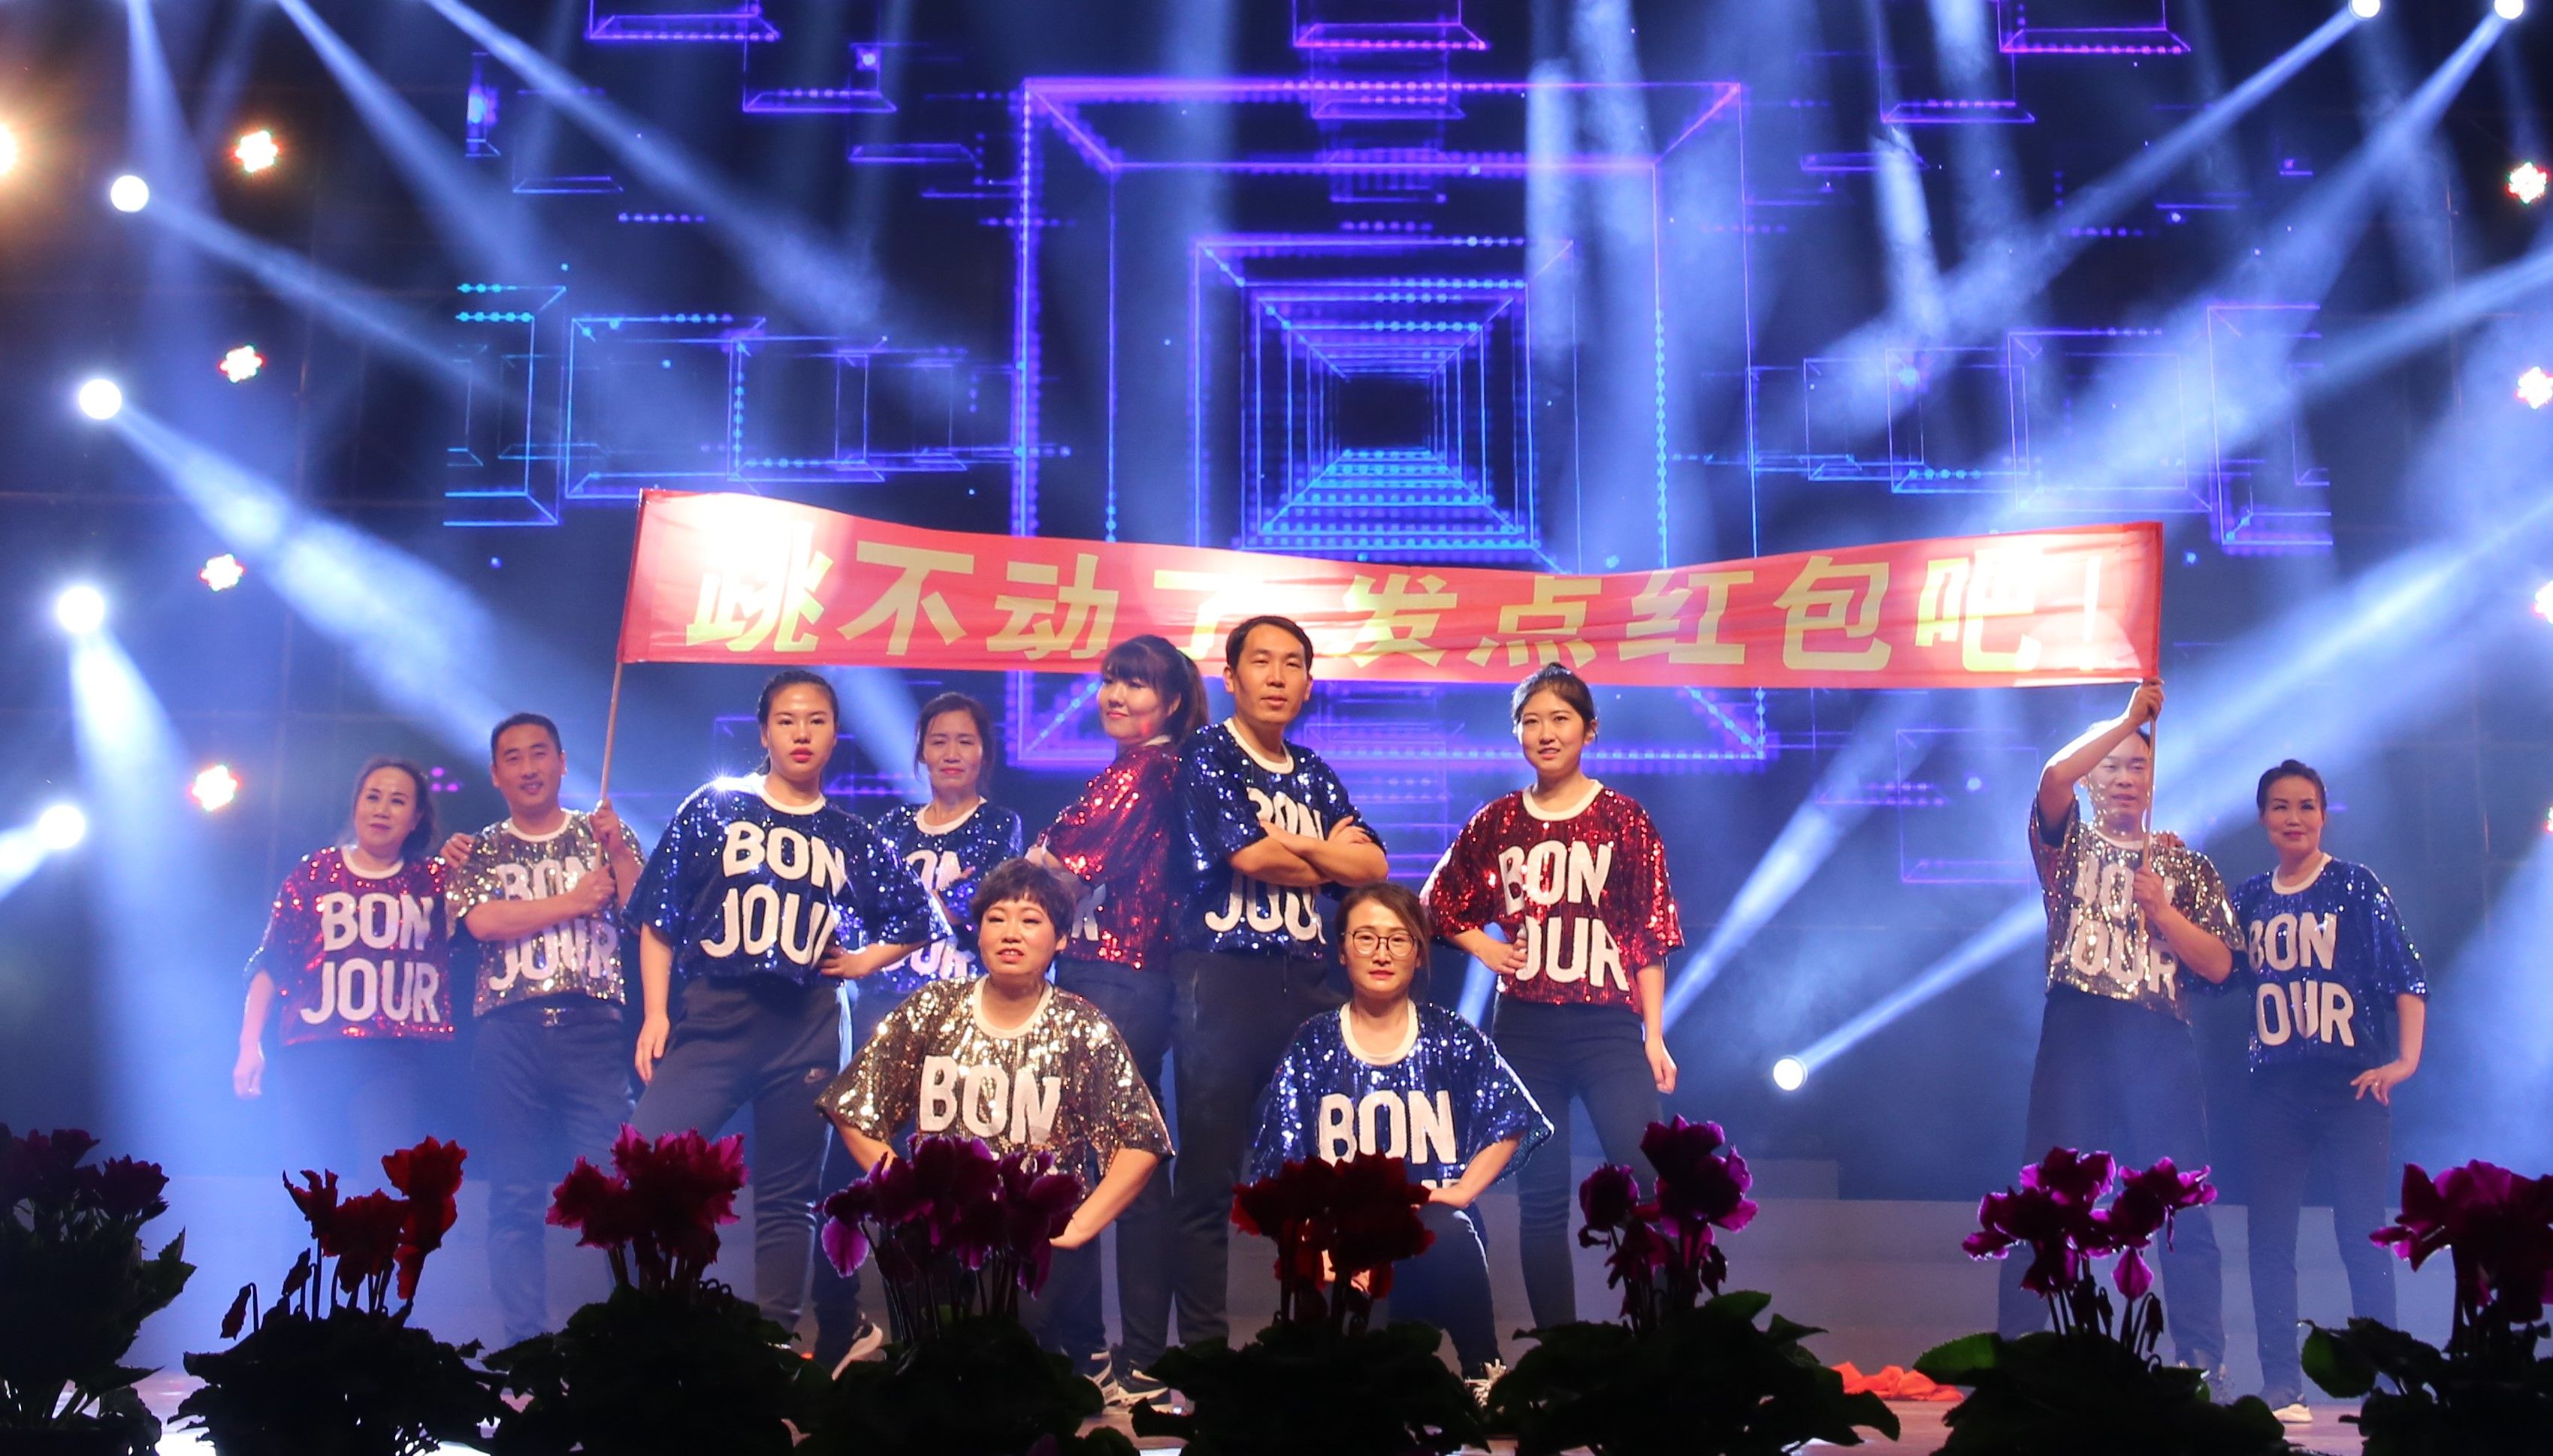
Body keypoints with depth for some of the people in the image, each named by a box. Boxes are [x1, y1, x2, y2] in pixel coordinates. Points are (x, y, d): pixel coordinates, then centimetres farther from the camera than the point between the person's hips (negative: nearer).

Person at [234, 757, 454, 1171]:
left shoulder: (431, 881, 12)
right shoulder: (316, 872, 11)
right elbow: (270, 962, 9)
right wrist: (250, 1044, 1)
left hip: (395, 1060, -1)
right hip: (312, 1056, 1)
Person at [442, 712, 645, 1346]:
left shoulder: (603, 836, 15)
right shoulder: (481, 850, 15)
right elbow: (481, 921, -4)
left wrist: (619, 851, -7)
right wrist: (573, 902, -3)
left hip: (595, 1026, -1)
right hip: (510, 1032, 1)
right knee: (515, 1197, -1)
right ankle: (523, 1342, 2)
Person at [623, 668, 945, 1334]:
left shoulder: (852, 839, 11)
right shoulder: (715, 808, 6)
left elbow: (920, 919, 23)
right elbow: (659, 917, 5)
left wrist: (866, 959, 8)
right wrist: (655, 1013, -3)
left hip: (807, 1028, 2)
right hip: (710, 1016, -2)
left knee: (788, 1195, 6)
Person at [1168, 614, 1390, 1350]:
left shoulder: (1313, 775, 18)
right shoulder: (1207, 756, 2)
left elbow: (1371, 866, 7)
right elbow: (1251, 855, -11)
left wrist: (1289, 844, -7)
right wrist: (1329, 855, 5)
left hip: (1307, 982, 5)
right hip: (1223, 978, -5)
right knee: (1209, 1176, -4)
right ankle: (1203, 1345, 1)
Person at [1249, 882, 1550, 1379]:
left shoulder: (1451, 1038, 8)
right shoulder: (1314, 1045, 6)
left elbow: (1510, 1121, 9)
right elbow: (1289, 1169, 2)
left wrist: (1461, 1191, -5)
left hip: (1434, 1243, 1)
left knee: (1449, 1233, -35)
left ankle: (1483, 1372, -19)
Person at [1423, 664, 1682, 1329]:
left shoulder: (1624, 820, 1)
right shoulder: (1496, 822, 7)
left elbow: (1650, 934, 0)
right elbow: (1441, 902, 19)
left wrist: (1654, 1037, -4)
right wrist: (1484, 948, 2)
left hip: (1609, 1028, -2)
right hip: (1524, 1027, 2)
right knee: (1540, 1197, 5)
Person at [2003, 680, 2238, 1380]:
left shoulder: (2185, 865, 17)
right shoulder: (2070, 843, 13)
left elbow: (2218, 964, 8)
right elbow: (2054, 776, -8)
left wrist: (2162, 912, -6)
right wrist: (2128, 719, -2)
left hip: (2161, 1045, 2)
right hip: (2077, 1036, -1)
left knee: (2184, 1209, -1)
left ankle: (2203, 1366, 3)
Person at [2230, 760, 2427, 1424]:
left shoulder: (2356, 886, 0)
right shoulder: (2250, 898, 10)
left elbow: (2406, 975, -3)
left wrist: (2407, 1058, -12)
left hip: (2352, 1084, -3)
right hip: (2274, 1089, 3)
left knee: (2363, 1237, -4)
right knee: (2270, 1239, 1)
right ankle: (2282, 1389, 5)